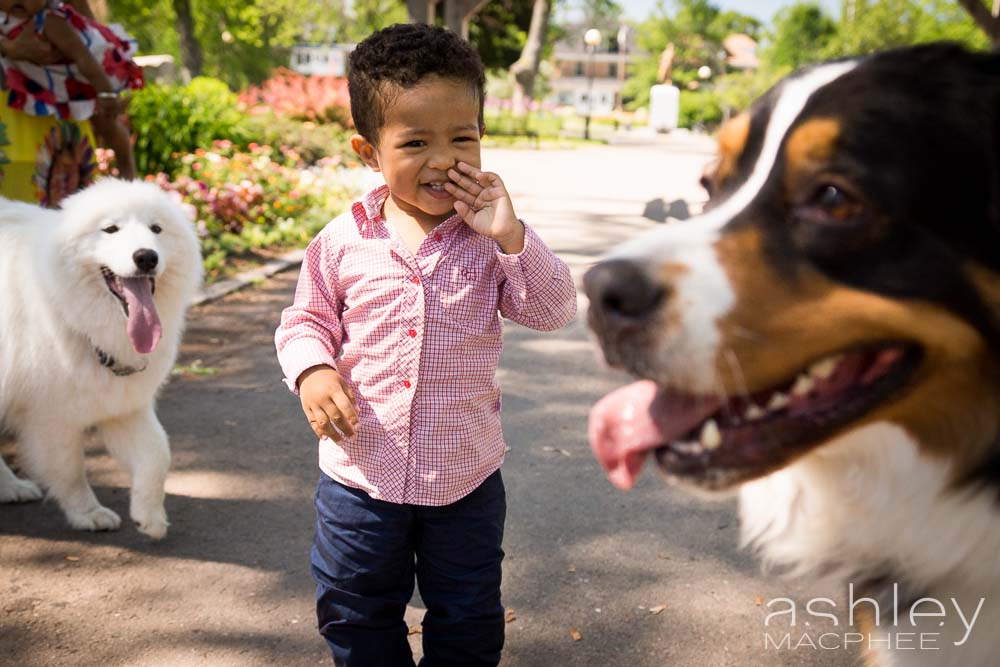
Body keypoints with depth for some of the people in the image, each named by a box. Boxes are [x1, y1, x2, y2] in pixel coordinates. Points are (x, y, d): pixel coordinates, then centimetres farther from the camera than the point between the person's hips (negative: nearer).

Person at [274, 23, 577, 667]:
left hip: (468, 475, 0)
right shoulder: (343, 241, -8)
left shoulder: (492, 237, -9)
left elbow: (555, 311, -16)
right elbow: (307, 318, 3)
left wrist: (511, 236, -28)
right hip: (363, 471, 1)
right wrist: (312, 371, -18)